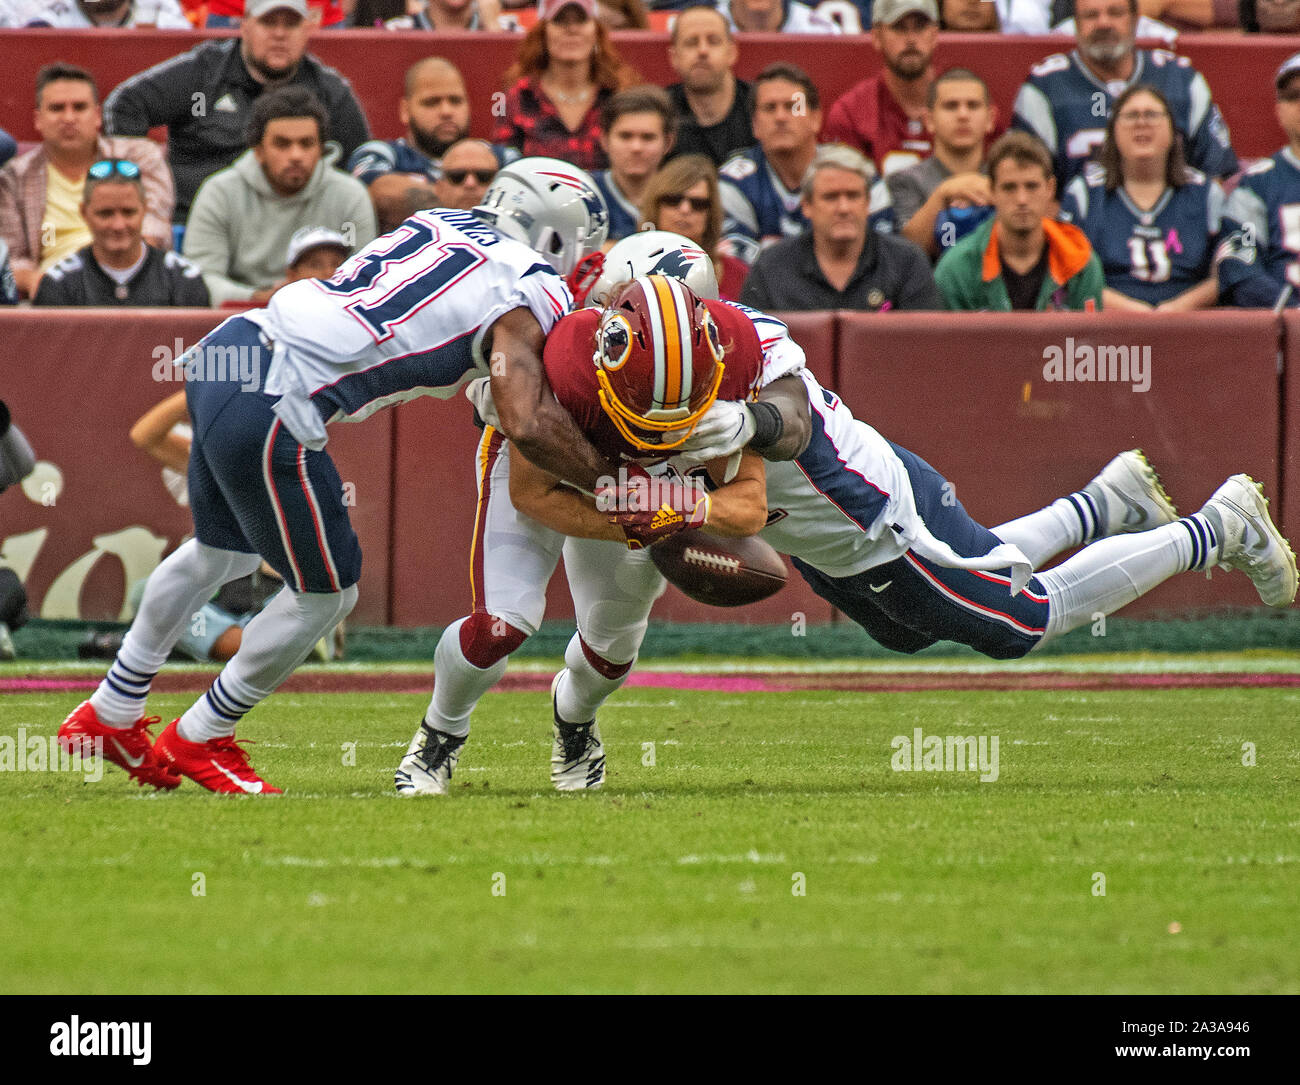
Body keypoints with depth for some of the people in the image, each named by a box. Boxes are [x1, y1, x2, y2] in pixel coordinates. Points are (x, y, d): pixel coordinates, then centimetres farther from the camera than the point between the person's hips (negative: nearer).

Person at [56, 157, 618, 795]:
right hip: (270, 409, -8)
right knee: (325, 594, 11)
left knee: (221, 553, 30)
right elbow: (528, 425, -13)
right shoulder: (525, 294, -3)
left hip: (226, 352, 8)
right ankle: (198, 742, 25)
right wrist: (613, 486, -5)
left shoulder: (440, 224, 18)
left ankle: (109, 714, 42)